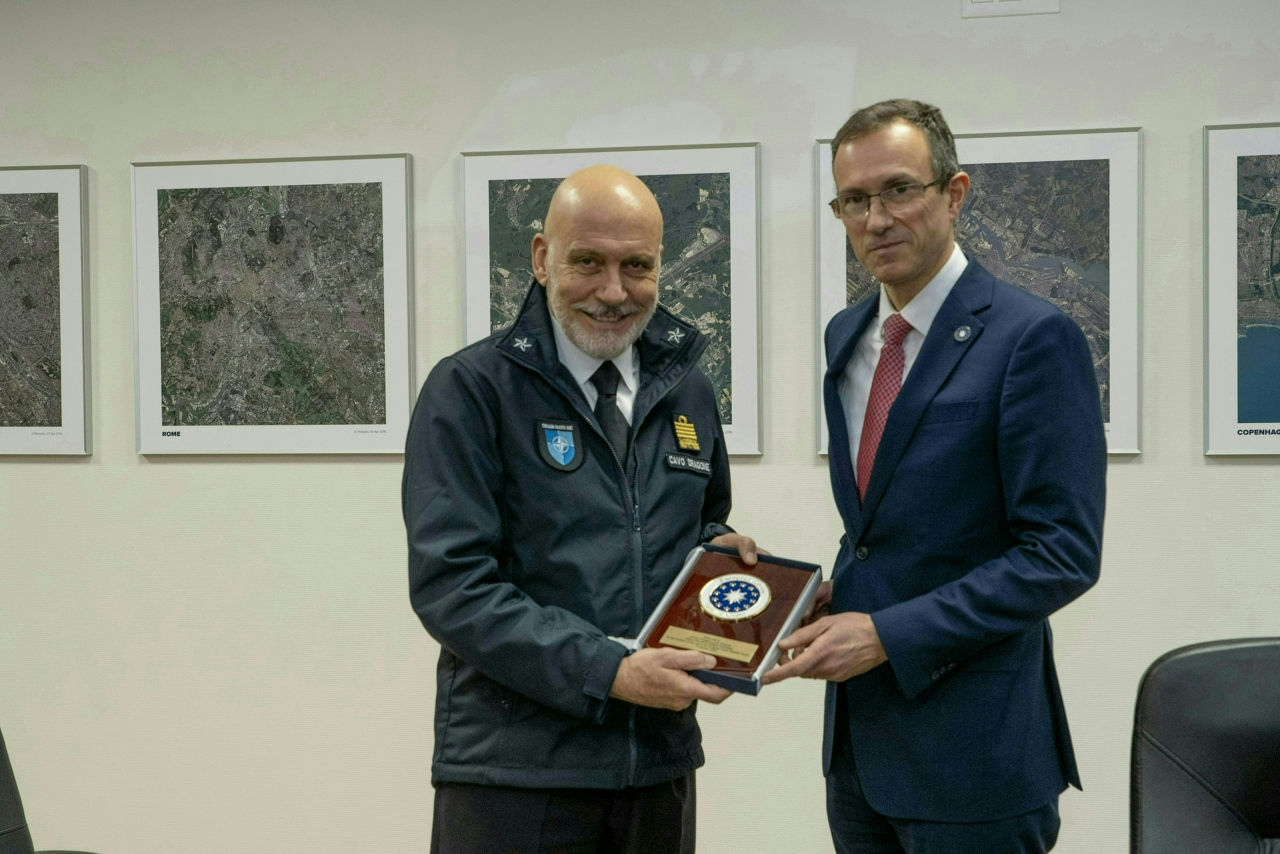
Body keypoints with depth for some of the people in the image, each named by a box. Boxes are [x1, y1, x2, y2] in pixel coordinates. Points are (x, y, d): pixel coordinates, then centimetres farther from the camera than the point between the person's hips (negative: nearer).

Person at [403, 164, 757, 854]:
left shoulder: (685, 389, 10)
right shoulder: (470, 389, -7)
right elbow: (450, 584, -14)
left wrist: (721, 546, -1)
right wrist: (609, 672, -21)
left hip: (660, 760, 5)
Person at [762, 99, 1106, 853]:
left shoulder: (1034, 337, -14)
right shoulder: (846, 335, 9)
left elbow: (1063, 552, -17)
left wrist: (889, 634, -20)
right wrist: (840, 594, 1)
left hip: (972, 748, -6)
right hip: (859, 733, 7)